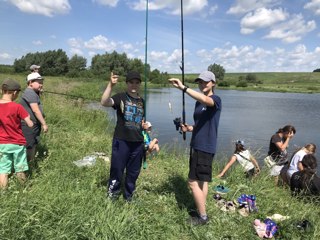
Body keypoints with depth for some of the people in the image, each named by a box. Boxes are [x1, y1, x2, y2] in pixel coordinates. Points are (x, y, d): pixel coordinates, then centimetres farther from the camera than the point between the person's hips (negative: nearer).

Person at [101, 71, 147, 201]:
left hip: (138, 142, 5)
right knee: (117, 170, 3)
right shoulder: (120, 97, -6)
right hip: (121, 141, -5)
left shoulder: (141, 101, 10)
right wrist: (110, 85, -37)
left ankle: (129, 197, 35)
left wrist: (145, 125, 4)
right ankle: (111, 196, 24)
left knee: (133, 173, 16)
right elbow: (104, 102, -27)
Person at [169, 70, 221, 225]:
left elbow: (204, 100, -35)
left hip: (205, 147, -9)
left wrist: (183, 88, -39)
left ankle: (203, 217, 10)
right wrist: (189, 128, 1)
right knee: (201, 181, 15)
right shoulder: (198, 103, 13)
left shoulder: (216, 100, -11)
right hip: (197, 145, 9)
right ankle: (201, 212, 28)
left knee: (193, 182, -5)